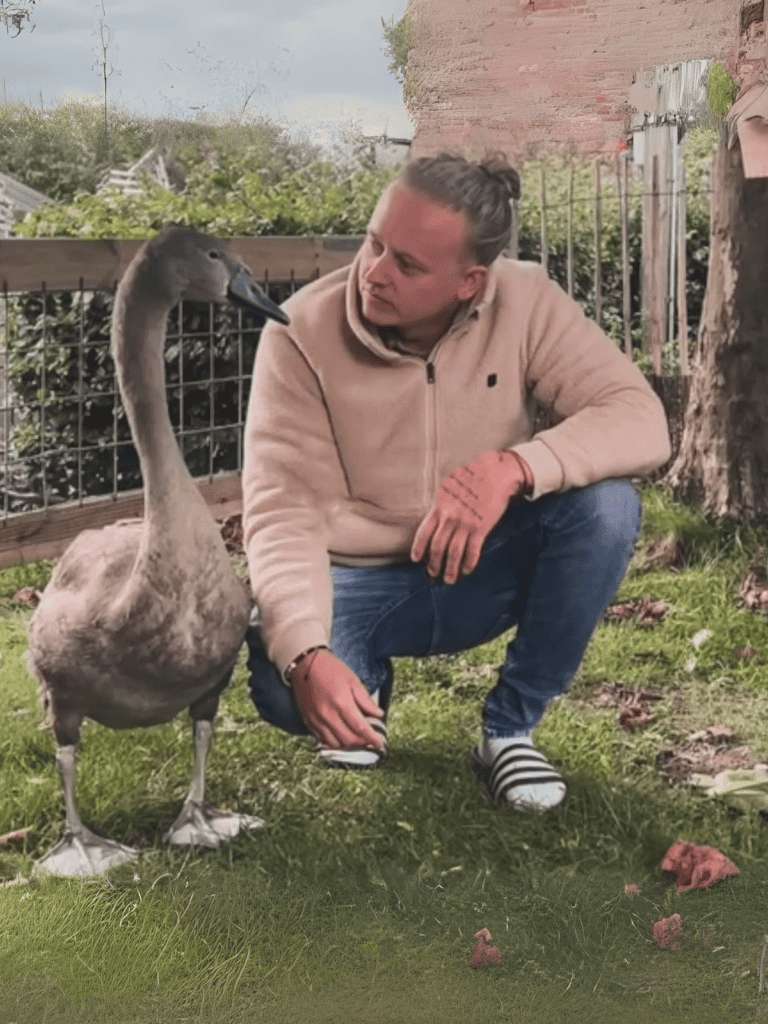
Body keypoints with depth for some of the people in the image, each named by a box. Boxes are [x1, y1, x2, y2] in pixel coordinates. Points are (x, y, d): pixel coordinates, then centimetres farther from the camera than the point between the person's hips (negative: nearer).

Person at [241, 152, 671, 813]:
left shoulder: (524, 304, -16)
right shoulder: (303, 332, -20)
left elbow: (641, 419, -23)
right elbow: (282, 510, -24)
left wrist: (514, 467, -42)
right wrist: (306, 656, -42)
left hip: (484, 573, 2)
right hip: (357, 583, -1)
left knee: (606, 505, -28)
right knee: (278, 683, -34)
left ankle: (510, 729, -7)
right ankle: (367, 685, 8)